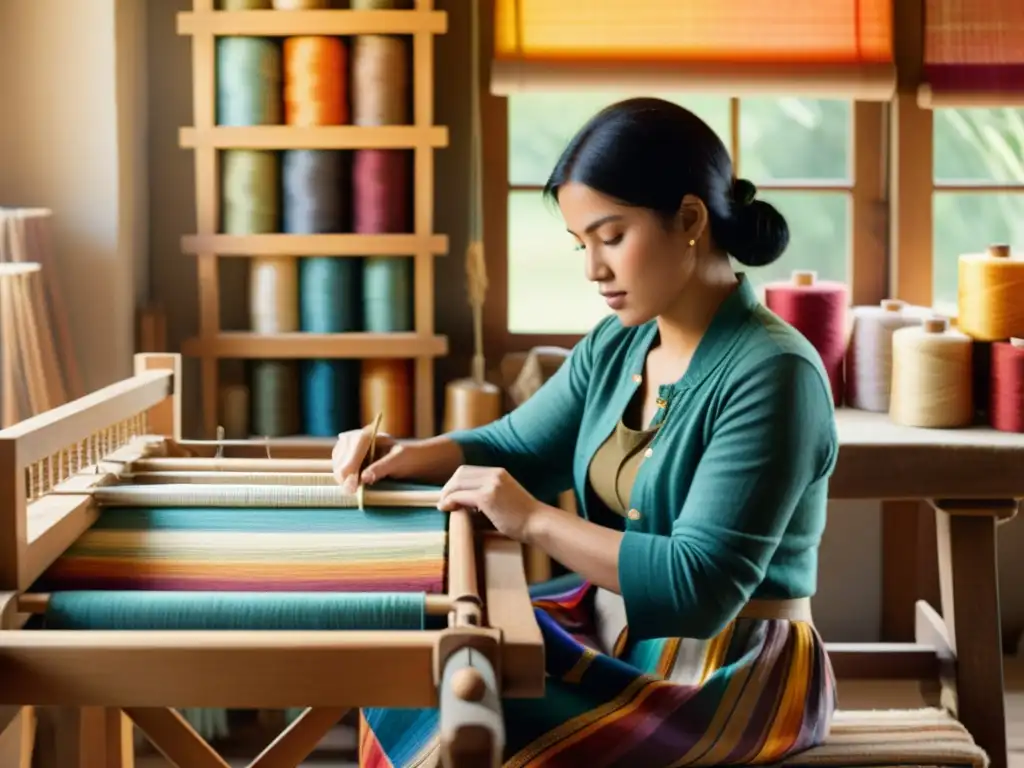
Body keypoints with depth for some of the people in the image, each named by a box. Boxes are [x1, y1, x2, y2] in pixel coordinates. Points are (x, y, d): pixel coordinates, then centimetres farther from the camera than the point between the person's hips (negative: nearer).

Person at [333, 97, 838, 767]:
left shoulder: (771, 373, -21)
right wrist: (405, 456, -2)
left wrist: (535, 522, -25)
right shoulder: (617, 347, 5)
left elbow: (702, 588, -26)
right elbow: (516, 449, 17)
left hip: (731, 673, -8)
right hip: (616, 634, 8)